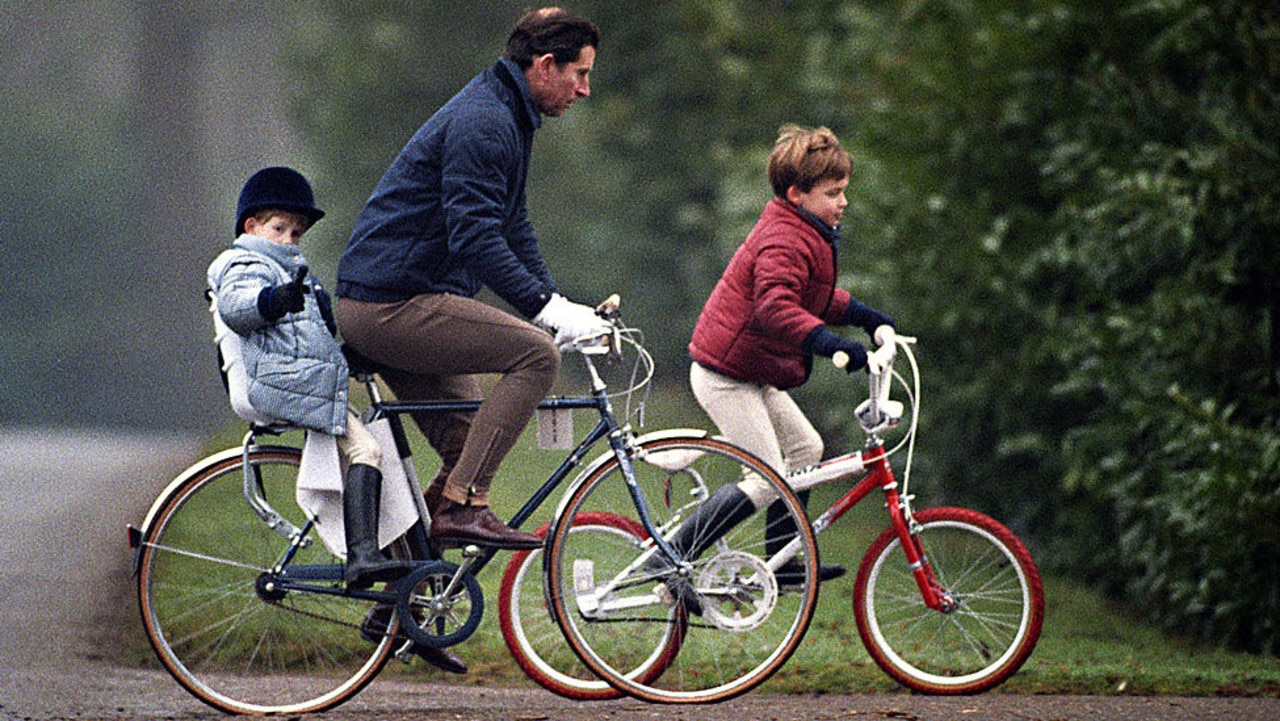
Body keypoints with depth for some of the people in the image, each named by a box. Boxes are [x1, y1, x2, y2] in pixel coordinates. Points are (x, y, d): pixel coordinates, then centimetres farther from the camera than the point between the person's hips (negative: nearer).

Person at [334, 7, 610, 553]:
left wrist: (557, 302, 13)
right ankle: (463, 505, -20)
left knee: (470, 444, 13)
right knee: (536, 352, -21)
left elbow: (511, 227, 24)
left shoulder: (505, 118, 18)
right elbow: (475, 238, -25)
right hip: (390, 306, -11)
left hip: (385, 307, 11)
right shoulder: (482, 123, -17)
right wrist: (545, 308, -28)